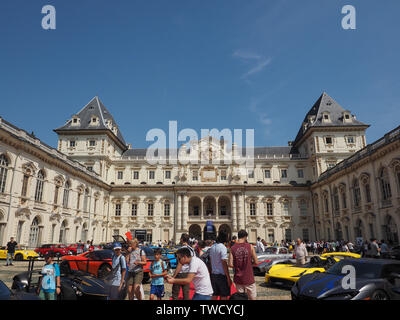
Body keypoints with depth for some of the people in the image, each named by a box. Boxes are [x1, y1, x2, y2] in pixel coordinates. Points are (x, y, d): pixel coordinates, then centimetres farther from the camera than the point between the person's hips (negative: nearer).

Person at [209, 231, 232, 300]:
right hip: (221, 274, -7)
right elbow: (224, 263, -18)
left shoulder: (212, 247, 6)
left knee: (214, 294, 14)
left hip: (213, 274, 7)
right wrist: (228, 277, -15)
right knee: (224, 296, 3)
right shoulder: (223, 248, -16)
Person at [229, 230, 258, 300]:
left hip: (238, 279, 2)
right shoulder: (250, 246, -7)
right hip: (249, 278, -2)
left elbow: (230, 265, -9)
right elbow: (256, 262, -5)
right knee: (252, 298, 12)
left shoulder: (233, 248, -4)